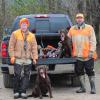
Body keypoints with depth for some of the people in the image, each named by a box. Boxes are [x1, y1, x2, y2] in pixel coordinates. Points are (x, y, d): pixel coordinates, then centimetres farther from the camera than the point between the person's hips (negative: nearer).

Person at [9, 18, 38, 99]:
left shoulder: (32, 36, 11)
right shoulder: (15, 34, 5)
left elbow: (34, 47, 9)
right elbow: (11, 46, 2)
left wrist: (35, 57, 0)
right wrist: (12, 56, -6)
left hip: (28, 59, 3)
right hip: (18, 59, -2)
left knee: (26, 76, 1)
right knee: (17, 76, -5)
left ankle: (23, 92, 8)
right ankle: (16, 92, 6)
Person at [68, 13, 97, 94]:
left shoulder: (89, 28, 2)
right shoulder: (72, 29, 12)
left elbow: (93, 41, -2)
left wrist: (91, 51, -11)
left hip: (88, 55, -3)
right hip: (77, 55, 4)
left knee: (90, 72, 0)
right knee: (79, 72, 7)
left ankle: (93, 88, 7)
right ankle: (83, 87, 18)